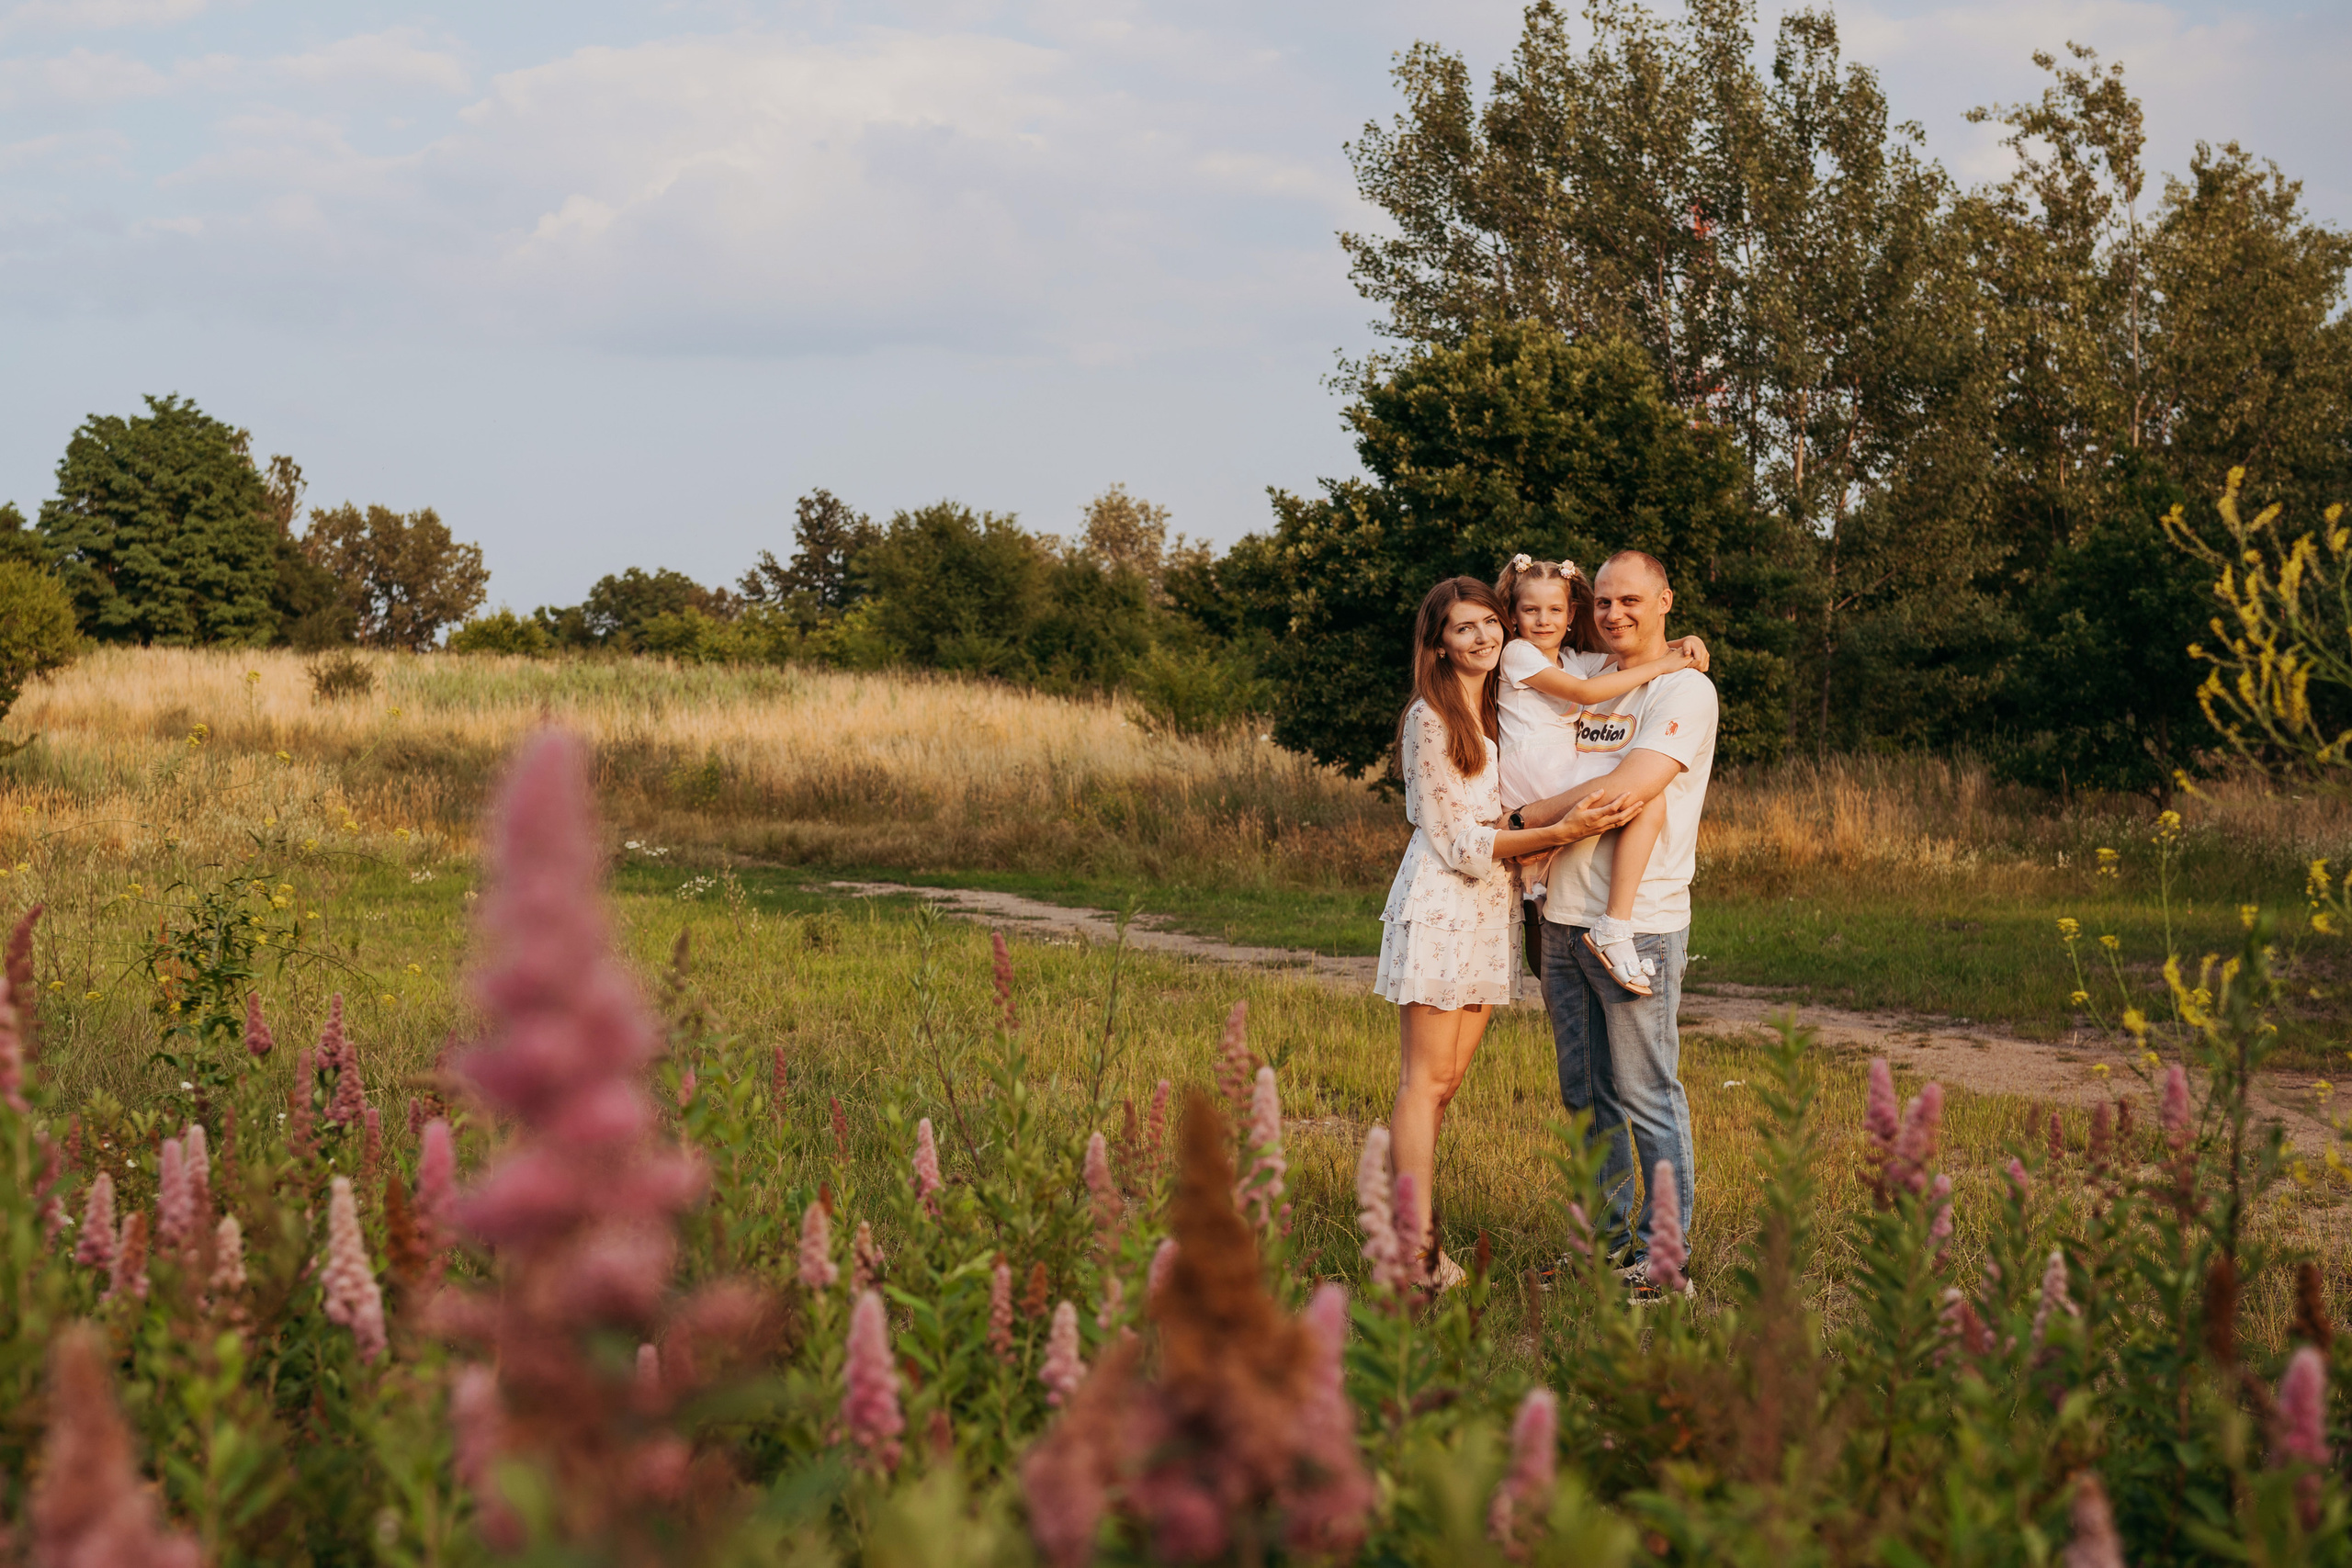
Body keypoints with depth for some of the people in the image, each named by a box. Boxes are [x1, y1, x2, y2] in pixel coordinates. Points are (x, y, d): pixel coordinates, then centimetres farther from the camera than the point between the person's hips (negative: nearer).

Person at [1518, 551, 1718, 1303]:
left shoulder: (1684, 690, -6)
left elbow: (1626, 791, -17)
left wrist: (1535, 817, -8)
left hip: (1639, 923, -7)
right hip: (1563, 918, 7)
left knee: (1647, 1096, -4)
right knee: (1587, 1096, 12)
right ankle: (1607, 1235, 22)